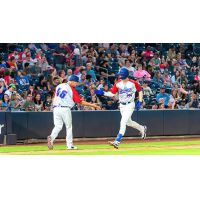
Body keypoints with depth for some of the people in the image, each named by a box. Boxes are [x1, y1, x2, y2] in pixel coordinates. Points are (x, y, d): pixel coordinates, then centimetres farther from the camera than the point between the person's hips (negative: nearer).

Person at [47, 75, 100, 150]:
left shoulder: (59, 86, 10)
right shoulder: (72, 89, -7)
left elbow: (54, 98, 13)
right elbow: (80, 102, -5)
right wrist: (91, 105, 1)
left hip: (56, 108, 5)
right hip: (65, 109, -5)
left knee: (58, 126, 6)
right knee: (69, 127, 9)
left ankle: (51, 137, -23)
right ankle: (69, 145, 11)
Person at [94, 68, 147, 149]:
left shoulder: (133, 83, -12)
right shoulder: (118, 84, -1)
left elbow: (140, 91, 1)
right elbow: (112, 93, -2)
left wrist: (140, 102, -5)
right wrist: (103, 93, -18)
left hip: (130, 105, -6)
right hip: (122, 105, 6)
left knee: (123, 123, -17)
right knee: (129, 122, 21)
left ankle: (117, 141, -23)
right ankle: (142, 128, 49)